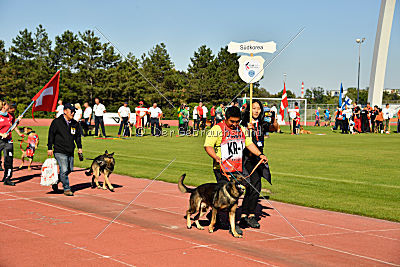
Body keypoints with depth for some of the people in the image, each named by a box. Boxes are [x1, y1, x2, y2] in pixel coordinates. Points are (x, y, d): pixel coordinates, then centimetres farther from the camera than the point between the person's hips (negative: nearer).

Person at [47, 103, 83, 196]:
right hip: (60, 151, -6)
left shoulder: (75, 123, 9)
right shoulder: (57, 122, -5)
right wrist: (49, 148, -3)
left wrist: (79, 148, 14)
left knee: (70, 169, 10)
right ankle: (66, 189, -1)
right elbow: (51, 135, -1)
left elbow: (77, 136, 20)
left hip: (70, 152, 6)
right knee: (64, 170, -12)